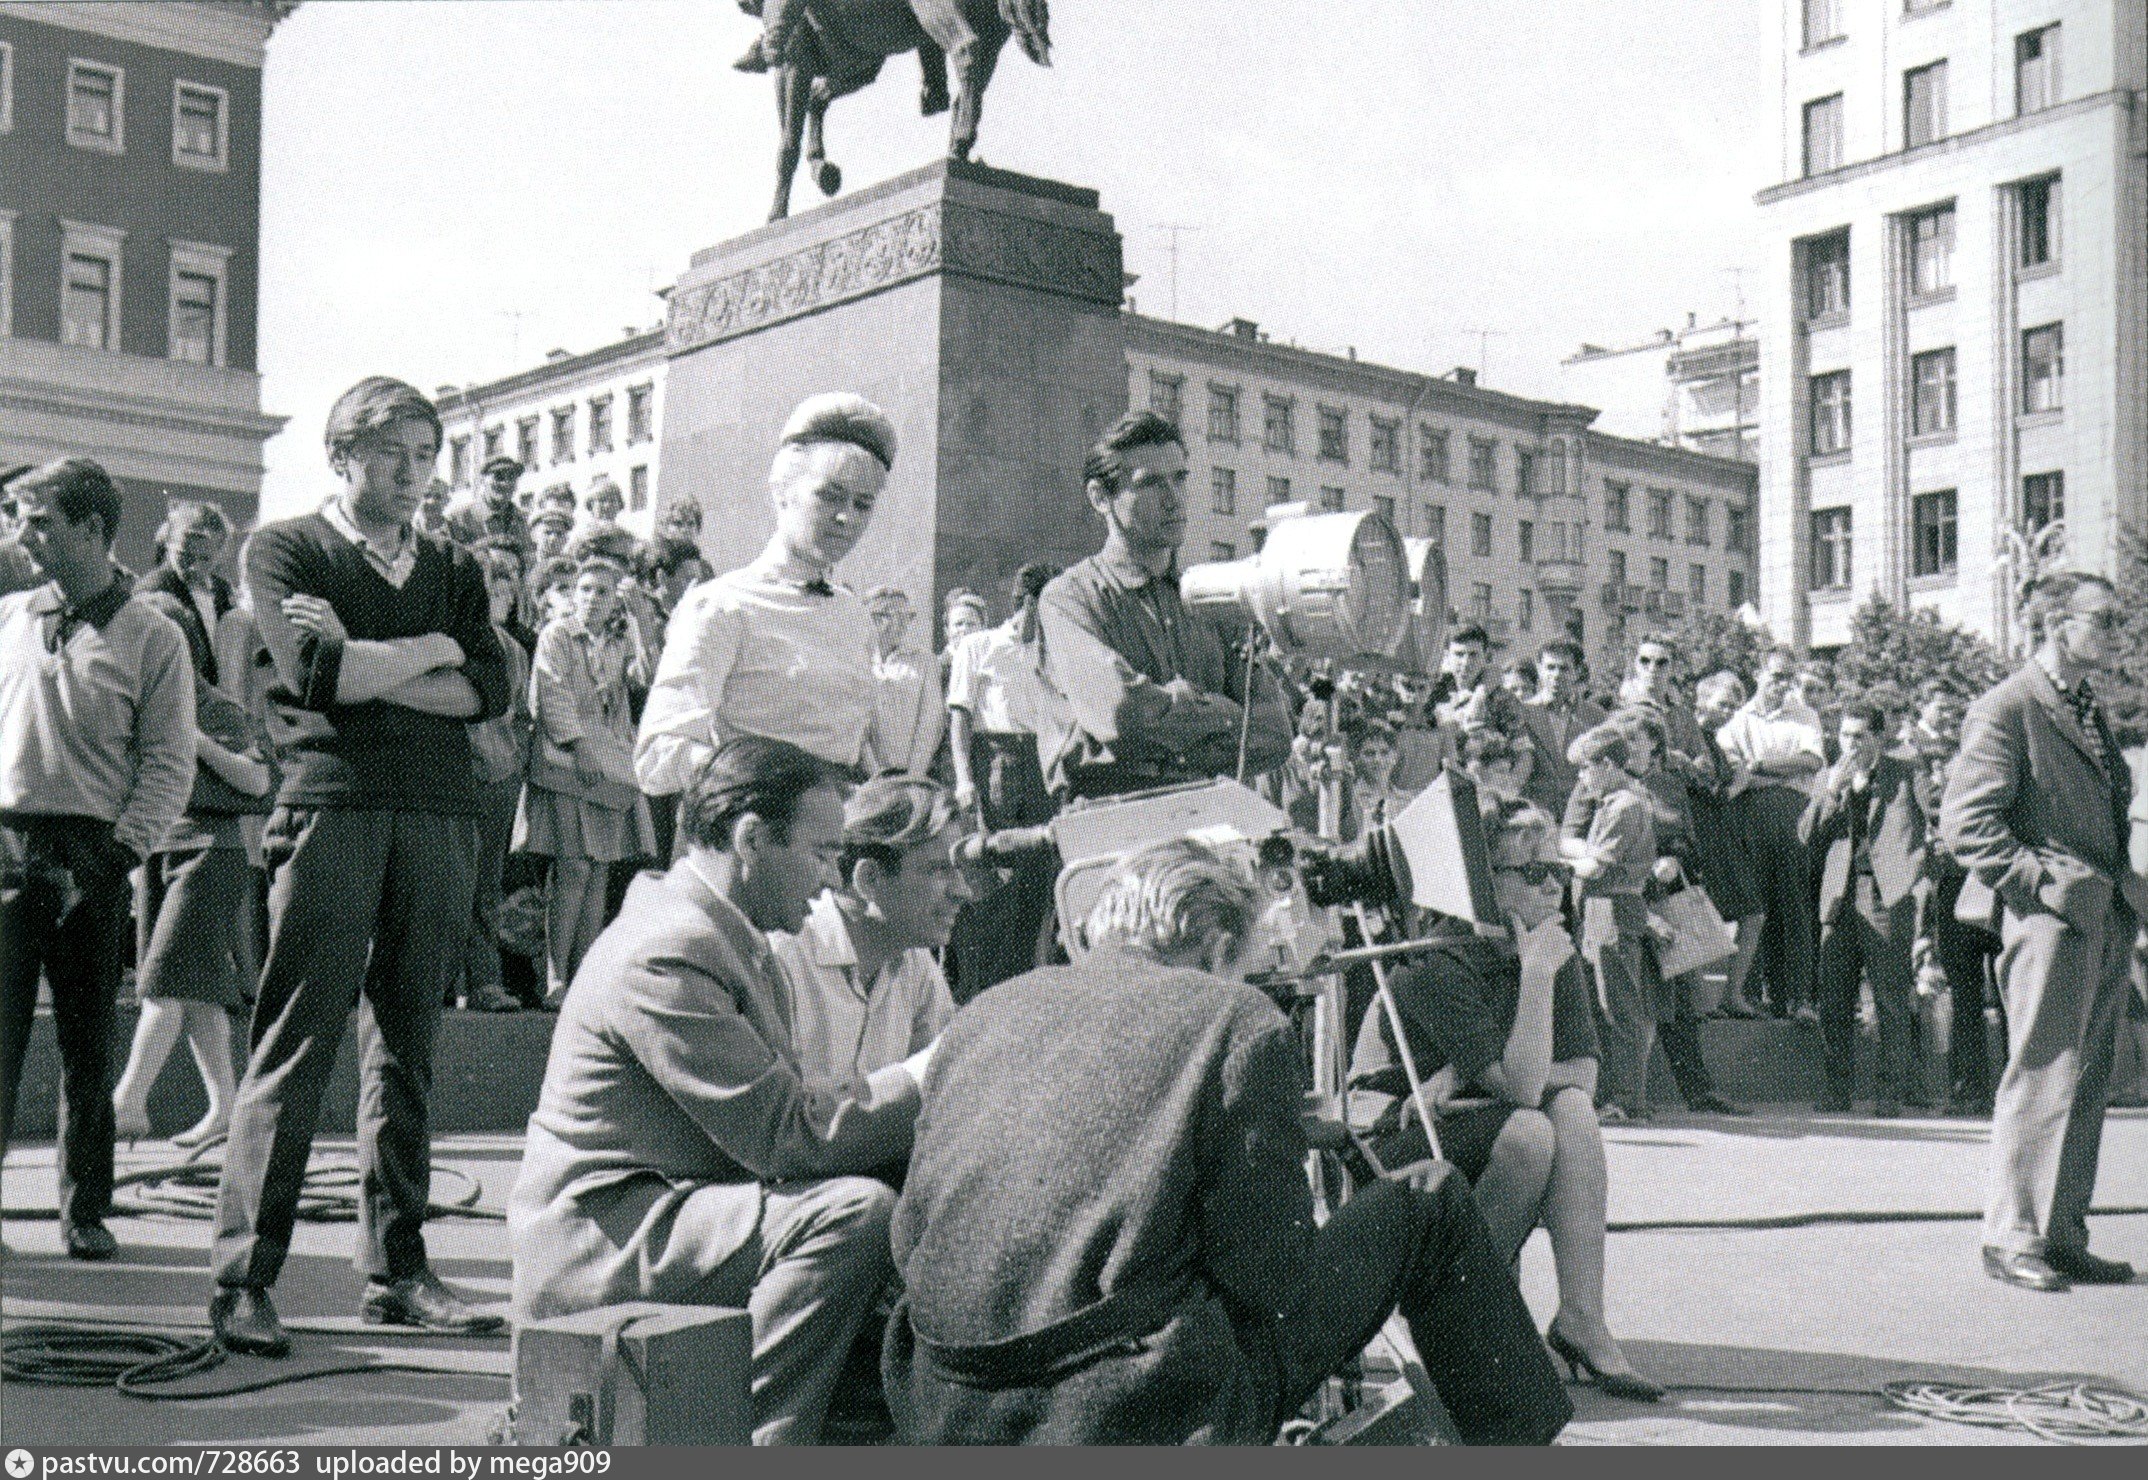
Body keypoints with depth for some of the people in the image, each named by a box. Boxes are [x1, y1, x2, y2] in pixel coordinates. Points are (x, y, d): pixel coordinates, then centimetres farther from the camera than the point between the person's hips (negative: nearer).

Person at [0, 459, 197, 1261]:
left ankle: (86, 1210, 12)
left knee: (88, 1042, 4)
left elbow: (169, 765, -1)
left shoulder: (151, 636, 2)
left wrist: (122, 848, -11)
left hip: (92, 855, -2)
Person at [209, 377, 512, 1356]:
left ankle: (396, 1271, 10)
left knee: (408, 1047, 5)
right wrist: (430, 649, 1)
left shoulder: (454, 570, 21)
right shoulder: (283, 549, 9)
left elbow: (490, 689, 5)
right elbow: (315, 673, -9)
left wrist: (368, 666, -4)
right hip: (330, 805, -4)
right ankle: (244, 1278, -4)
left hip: (441, 816, 4)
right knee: (295, 1045, -7)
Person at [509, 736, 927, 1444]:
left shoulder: (730, 938, 14)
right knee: (856, 1212, -26)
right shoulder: (668, 952, -19)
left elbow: (784, 1119, 10)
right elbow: (789, 1138, -22)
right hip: (598, 1240, -10)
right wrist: (939, 1067, -15)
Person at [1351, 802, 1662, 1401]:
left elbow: (1584, 1076, -7)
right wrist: (1537, 974, -29)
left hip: (1466, 1121, 7)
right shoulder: (1437, 967, -22)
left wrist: (1462, 1077, -18)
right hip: (1387, 1145, -6)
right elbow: (1522, 1086, -28)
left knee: (1574, 1110, -23)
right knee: (1529, 1133, -32)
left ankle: (1582, 1321, -27)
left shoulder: (1558, 954, 2)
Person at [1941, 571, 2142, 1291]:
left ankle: (2064, 1238, 16)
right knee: (2043, 1077, -7)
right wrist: (2040, 880, -17)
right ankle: (2013, 1235, 1)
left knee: (2086, 1082, 10)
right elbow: (1965, 822, -14)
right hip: (2050, 917, -9)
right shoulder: (2006, 709, -8)